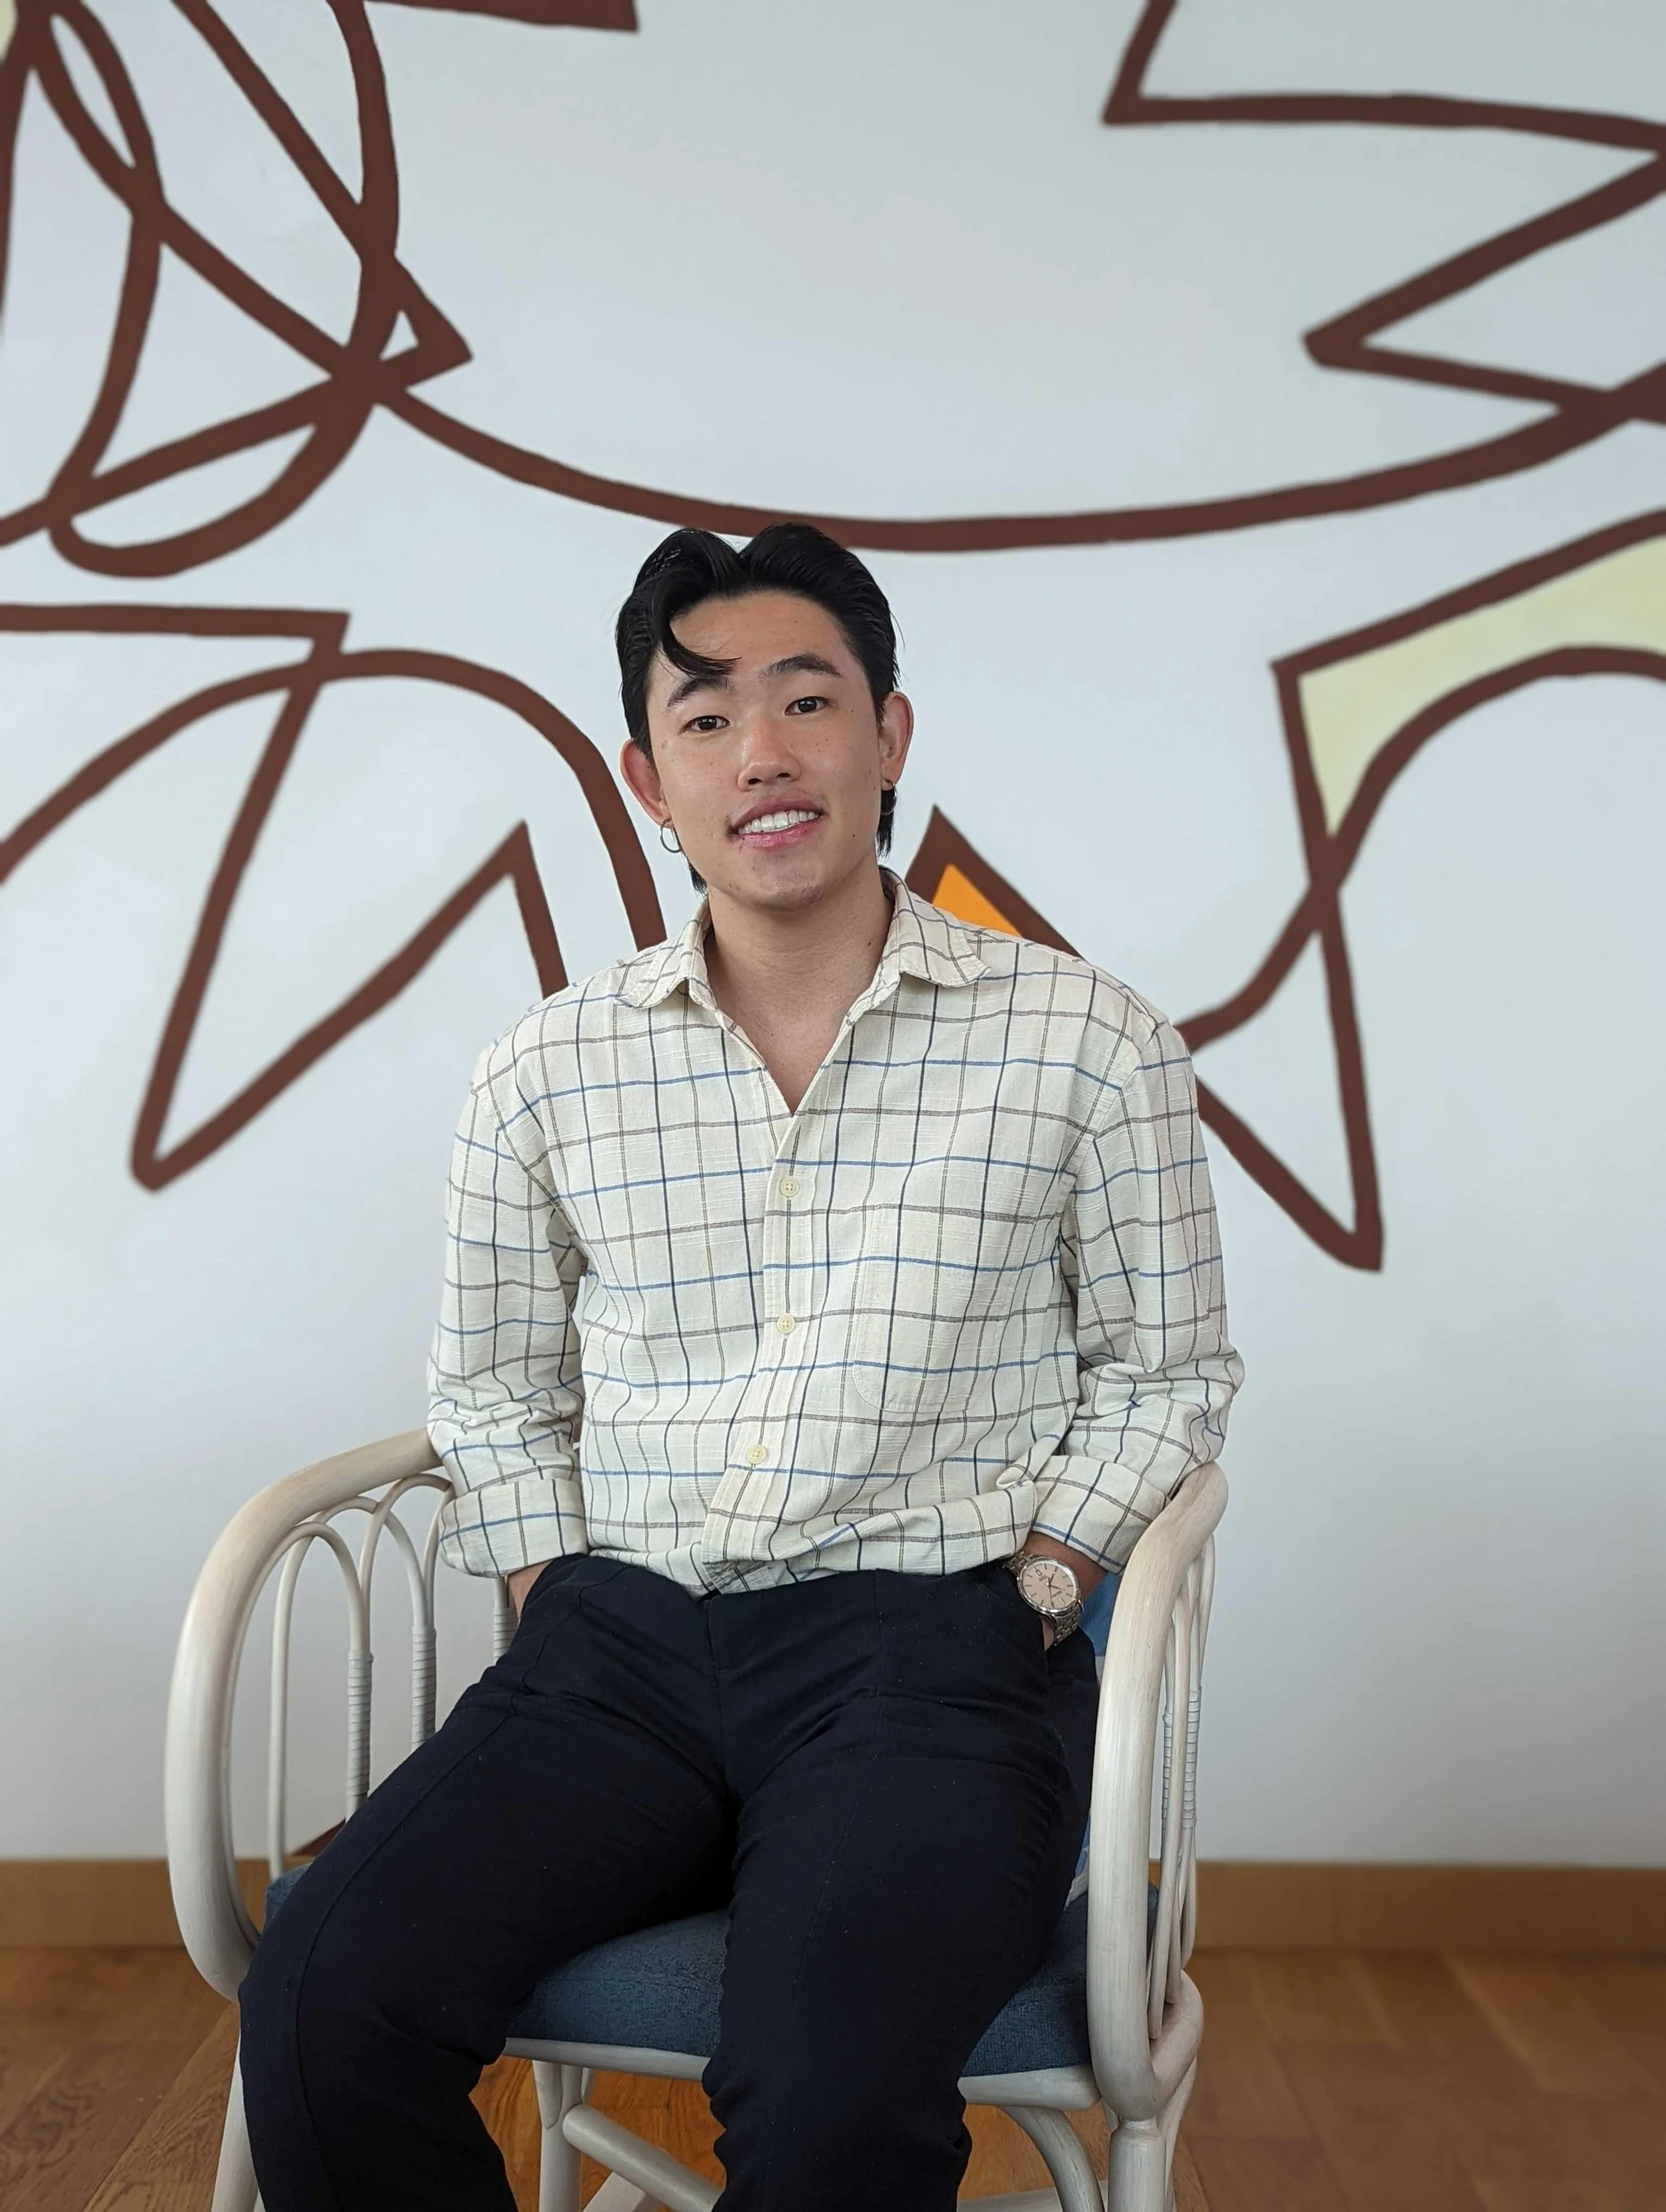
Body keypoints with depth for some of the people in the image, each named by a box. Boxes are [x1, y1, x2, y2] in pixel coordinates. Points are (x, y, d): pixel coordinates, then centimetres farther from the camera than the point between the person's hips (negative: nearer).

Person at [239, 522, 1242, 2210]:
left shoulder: (1085, 1043, 2)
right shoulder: (548, 1071, 8)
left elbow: (1164, 1378, 8)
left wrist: (1020, 1608, -3)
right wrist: (560, 1610, 3)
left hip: (934, 1649, -2)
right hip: (614, 1644, 3)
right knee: (321, 2008, -22)